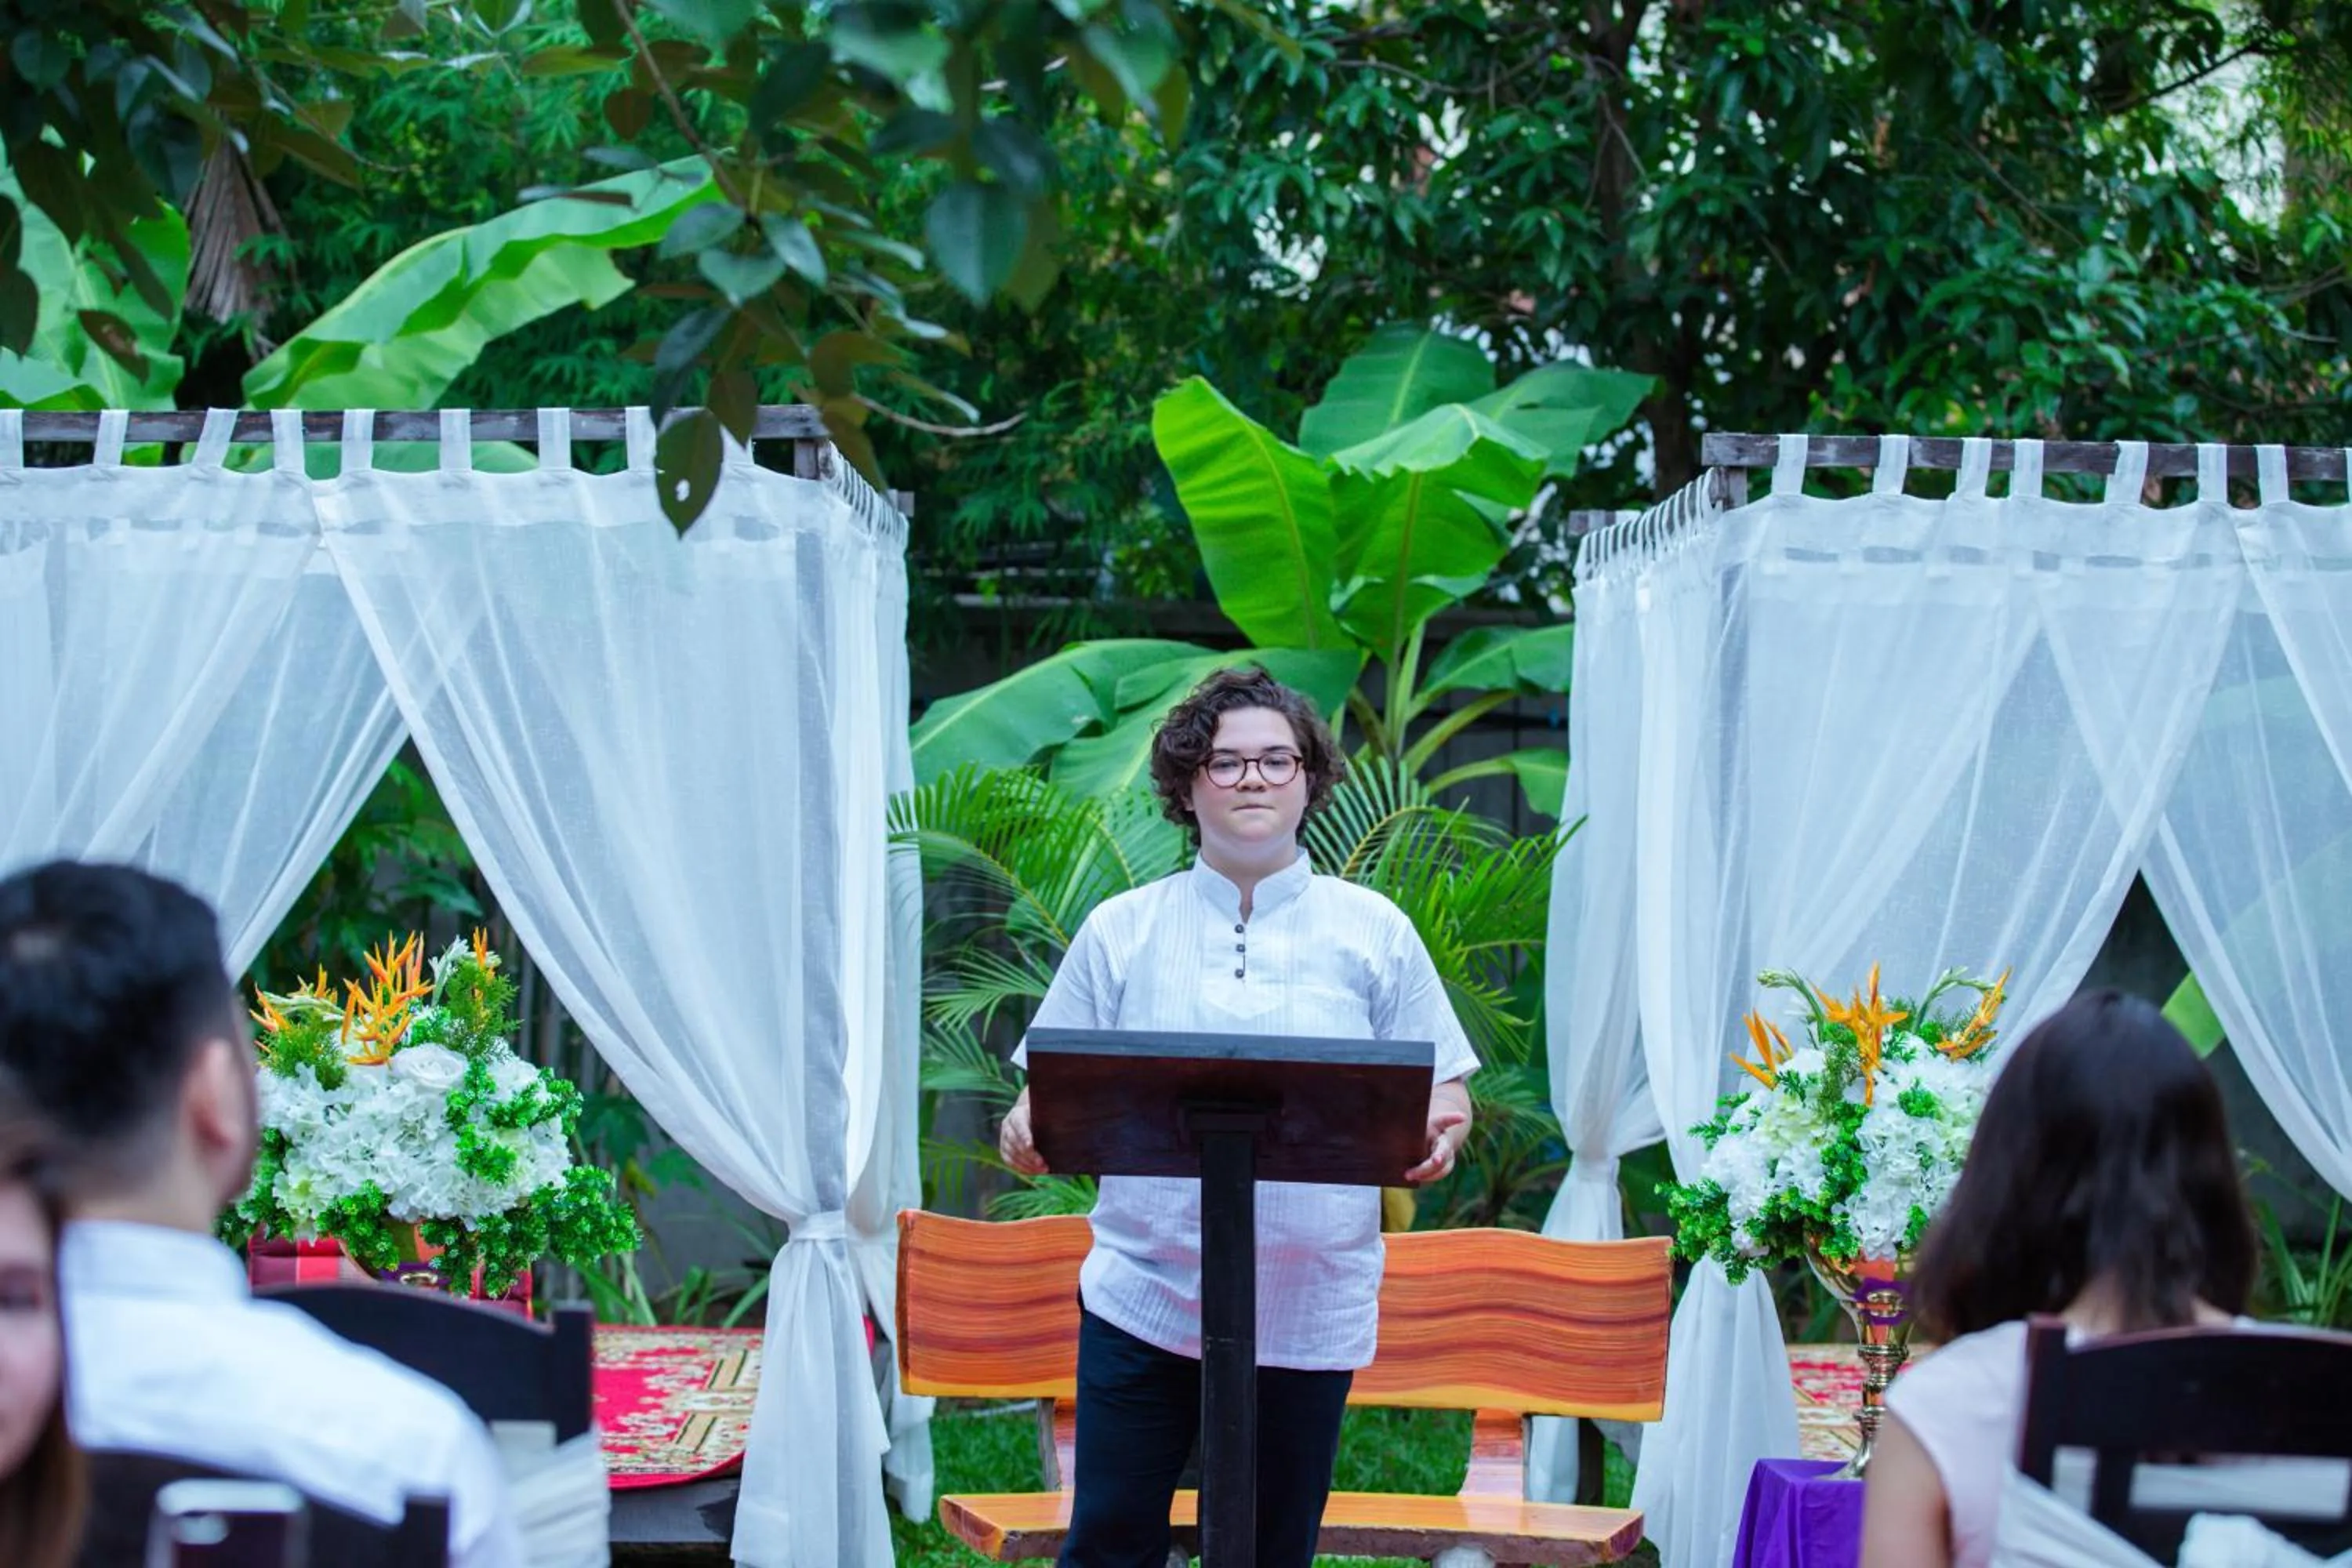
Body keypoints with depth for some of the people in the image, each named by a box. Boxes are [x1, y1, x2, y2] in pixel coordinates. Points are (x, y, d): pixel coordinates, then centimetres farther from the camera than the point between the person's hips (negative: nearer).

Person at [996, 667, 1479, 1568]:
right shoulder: (1120, 932, 8)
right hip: (1142, 1297, 0)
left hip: (1310, 1307, 0)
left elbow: (1444, 1094, 7)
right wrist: (1029, 1131, -14)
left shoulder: (1373, 932, 7)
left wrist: (1436, 1135, -16)